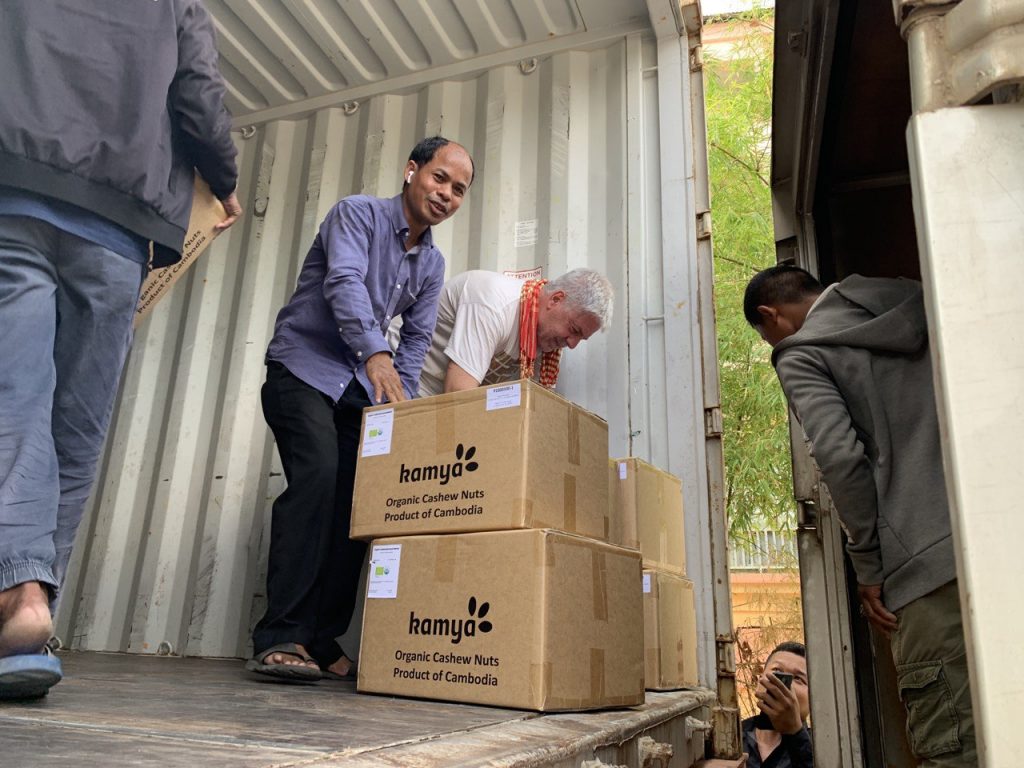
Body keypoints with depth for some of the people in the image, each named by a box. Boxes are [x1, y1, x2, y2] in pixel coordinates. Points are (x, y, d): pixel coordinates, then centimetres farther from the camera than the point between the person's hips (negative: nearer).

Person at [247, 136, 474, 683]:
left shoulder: (432, 264, 14)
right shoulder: (358, 213, -6)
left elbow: (417, 338, 11)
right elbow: (344, 281, -23)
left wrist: (400, 402, -4)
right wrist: (374, 352, -38)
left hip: (360, 386, 6)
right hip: (303, 367, -6)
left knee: (356, 499, -5)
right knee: (317, 478, -25)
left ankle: (322, 641, 3)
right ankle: (280, 638, -22)